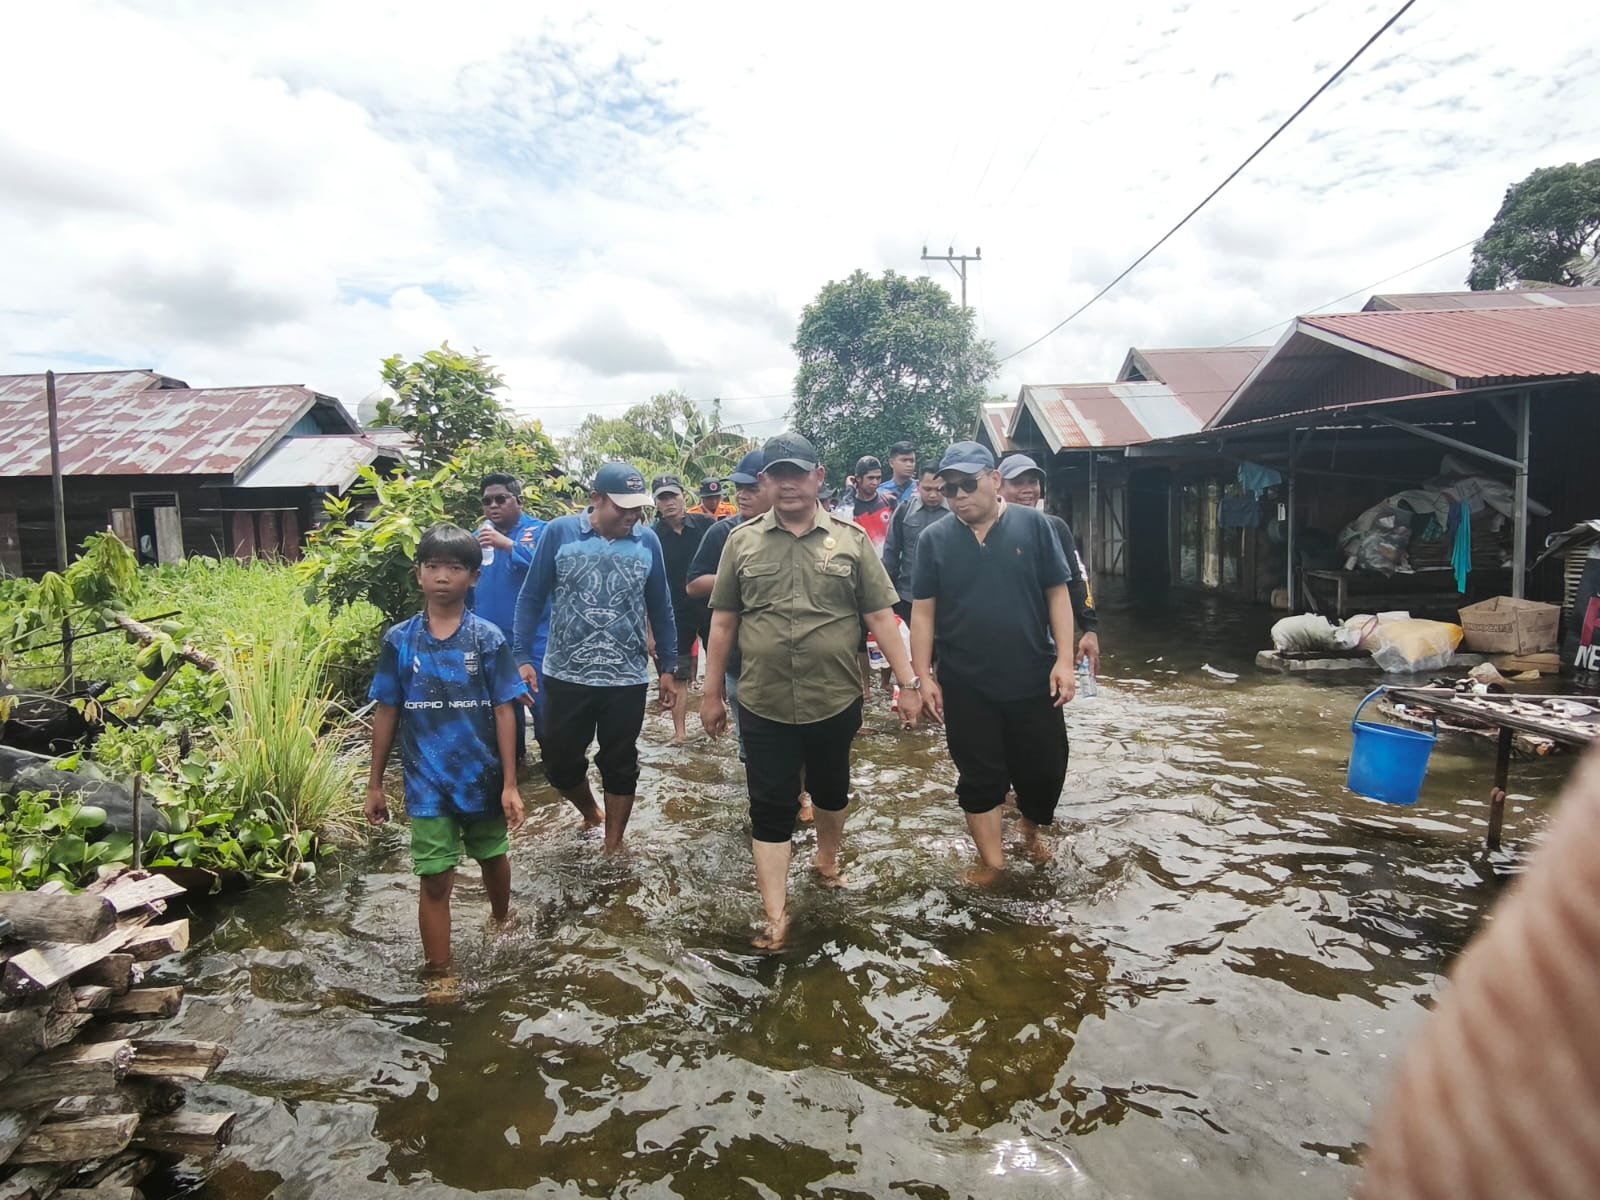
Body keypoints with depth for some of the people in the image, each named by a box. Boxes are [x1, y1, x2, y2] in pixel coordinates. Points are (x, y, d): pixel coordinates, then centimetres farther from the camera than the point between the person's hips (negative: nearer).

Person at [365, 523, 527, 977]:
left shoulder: (487, 638, -9)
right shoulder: (399, 640, -5)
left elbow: (503, 711, -7)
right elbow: (386, 713, 2)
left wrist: (510, 784, -9)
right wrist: (375, 784, 5)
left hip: (483, 778, 0)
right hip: (427, 784, 0)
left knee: (493, 856, 22)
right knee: (435, 881, 2)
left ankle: (501, 920, 50)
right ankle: (438, 973, 18)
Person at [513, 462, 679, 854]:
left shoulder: (647, 541, -2)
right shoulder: (559, 532, -7)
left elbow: (660, 609, 7)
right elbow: (531, 598, -2)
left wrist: (668, 667, 9)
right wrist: (522, 656, -8)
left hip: (628, 680, 1)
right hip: (565, 676, 0)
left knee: (620, 765, 10)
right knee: (560, 762, 11)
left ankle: (613, 847, 28)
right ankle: (589, 811, 42)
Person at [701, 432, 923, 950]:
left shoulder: (851, 539, -1)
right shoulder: (742, 541, 1)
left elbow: (880, 616, -2)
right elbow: (723, 623, 4)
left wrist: (908, 683, -6)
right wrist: (711, 694, 5)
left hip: (835, 701, 1)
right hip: (764, 706, 0)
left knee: (831, 792, 21)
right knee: (770, 810, 4)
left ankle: (827, 861, 47)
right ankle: (775, 916, 13)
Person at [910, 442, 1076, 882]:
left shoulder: (1033, 525, -3)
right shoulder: (934, 539, -1)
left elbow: (1057, 594, -1)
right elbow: (923, 611, 0)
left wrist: (1064, 660, -8)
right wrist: (923, 676, -3)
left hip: (1033, 679, 0)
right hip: (965, 686, 0)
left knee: (1045, 768, 11)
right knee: (979, 777, 8)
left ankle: (1030, 830, 40)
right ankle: (992, 862, 23)